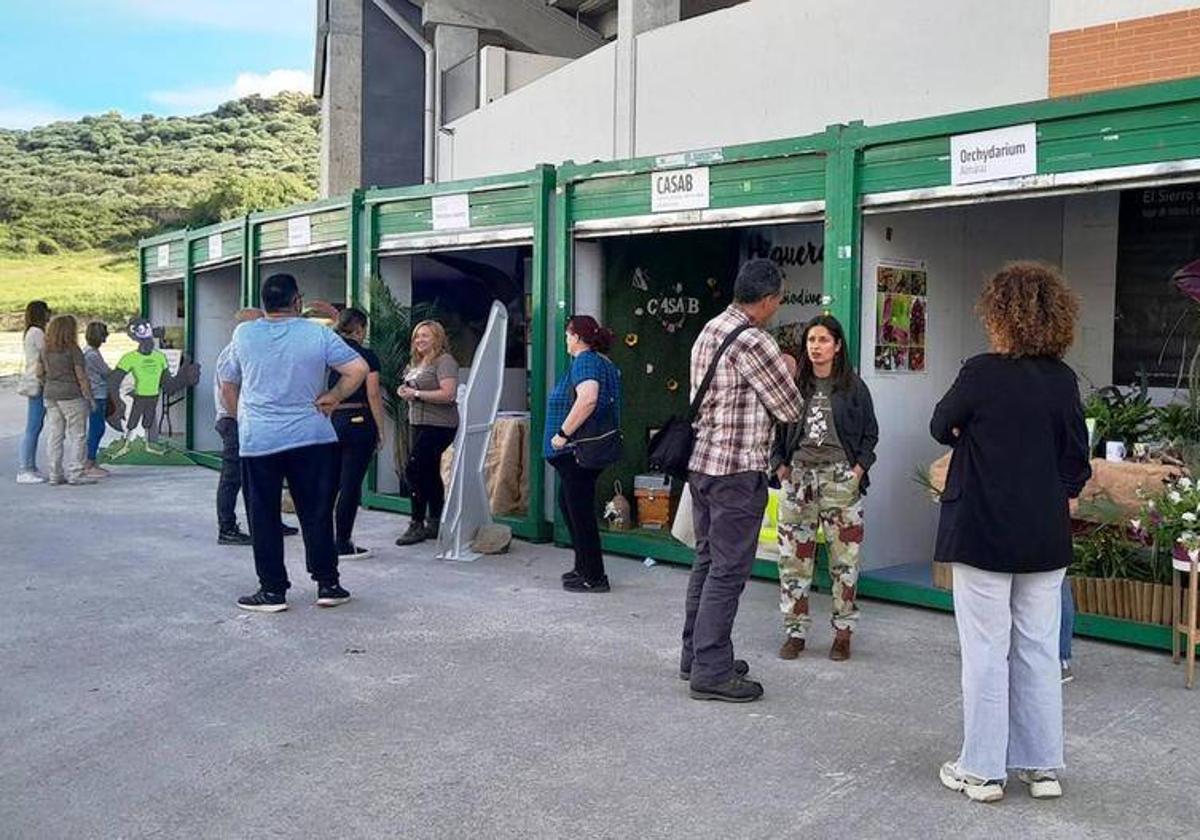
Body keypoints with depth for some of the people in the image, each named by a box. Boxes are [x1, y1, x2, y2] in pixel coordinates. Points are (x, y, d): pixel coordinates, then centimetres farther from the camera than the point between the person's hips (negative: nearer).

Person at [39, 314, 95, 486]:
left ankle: (55, 474, 12)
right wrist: (89, 397, -7)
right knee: (77, 435, 0)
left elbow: (41, 374, 11)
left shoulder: (46, 350, 8)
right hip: (71, 395, -7)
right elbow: (81, 377, -13)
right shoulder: (73, 350, -12)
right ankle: (75, 473, 0)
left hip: (50, 395, 7)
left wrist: (47, 390, 21)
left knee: (55, 435, 9)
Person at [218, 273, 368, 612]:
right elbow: (358, 370, -8)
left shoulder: (243, 335, 2)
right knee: (316, 514, 8)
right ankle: (327, 584, 12)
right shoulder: (318, 333, -3)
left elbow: (228, 385, 11)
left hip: (257, 441, 0)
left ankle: (273, 590, 10)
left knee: (264, 518, 7)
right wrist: (332, 397, 5)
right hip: (311, 437, 0)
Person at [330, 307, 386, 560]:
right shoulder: (366, 355, -6)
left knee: (331, 482, 13)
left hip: (330, 422, 5)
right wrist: (380, 430, -3)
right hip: (358, 422, -5)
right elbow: (373, 395, -9)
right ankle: (343, 545, 3)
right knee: (351, 485, -1)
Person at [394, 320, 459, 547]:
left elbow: (448, 394, -22)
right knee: (429, 473, 13)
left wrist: (416, 394, -18)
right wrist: (404, 392, 6)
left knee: (414, 470, -13)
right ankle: (434, 523, 20)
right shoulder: (417, 363, 17)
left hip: (438, 426, -10)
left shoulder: (444, 361, -11)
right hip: (419, 424, 10)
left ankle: (417, 524, -5)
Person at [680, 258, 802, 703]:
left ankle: (696, 654, 27)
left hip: (701, 462, 9)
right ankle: (712, 671, 2)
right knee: (728, 570, -3)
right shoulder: (753, 342, -16)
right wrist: (786, 372, 10)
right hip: (736, 470, -9)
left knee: (707, 561, 17)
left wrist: (774, 369, 16)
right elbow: (790, 410, -9)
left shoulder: (709, 331, 12)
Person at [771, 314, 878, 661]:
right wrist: (781, 466, 0)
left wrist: (858, 470, -4)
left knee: (844, 557, 1)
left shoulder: (853, 387, 4)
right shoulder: (794, 385, 7)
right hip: (798, 476, 2)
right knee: (794, 557, 2)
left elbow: (870, 433, 6)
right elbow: (777, 430, 11)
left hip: (840, 478, -1)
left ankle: (843, 633, 13)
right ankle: (795, 630, 12)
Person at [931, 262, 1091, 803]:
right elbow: (1077, 464, 6)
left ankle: (983, 770, 12)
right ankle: (1042, 766, 23)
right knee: (1038, 651, 13)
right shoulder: (1063, 381, 0)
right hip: (1045, 537, 5)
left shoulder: (982, 373, -14)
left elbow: (942, 427, 1)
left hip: (983, 534, -5)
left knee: (986, 652, 4)